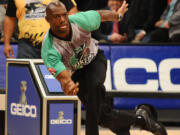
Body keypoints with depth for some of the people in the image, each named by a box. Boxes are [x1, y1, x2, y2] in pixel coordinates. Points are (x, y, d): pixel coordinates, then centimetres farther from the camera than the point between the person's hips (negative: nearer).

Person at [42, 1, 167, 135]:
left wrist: (118, 14, 17)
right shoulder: (49, 50, -33)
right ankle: (139, 118, 15)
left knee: (94, 86, -34)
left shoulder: (80, 21, -26)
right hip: (76, 73, 0)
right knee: (103, 116, -8)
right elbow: (63, 77, -41)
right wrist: (68, 86, -66)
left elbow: (100, 14, -3)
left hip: (95, 60, 0)